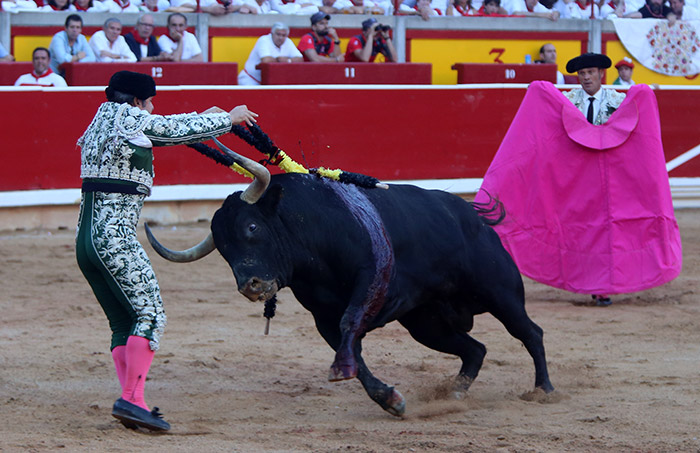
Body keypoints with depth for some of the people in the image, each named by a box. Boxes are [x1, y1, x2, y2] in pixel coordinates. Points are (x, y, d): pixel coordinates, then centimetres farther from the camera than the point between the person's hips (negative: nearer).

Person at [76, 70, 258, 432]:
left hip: (87, 239, 10)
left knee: (123, 324, 11)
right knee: (151, 315, -9)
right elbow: (182, 130, 5)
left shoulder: (101, 124, 20)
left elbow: (169, 129, 32)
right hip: (116, 238, -10)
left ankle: (130, 402, 5)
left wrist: (205, 118, 40)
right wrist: (229, 118, 20)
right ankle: (131, 400, -17)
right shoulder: (131, 121, -6)